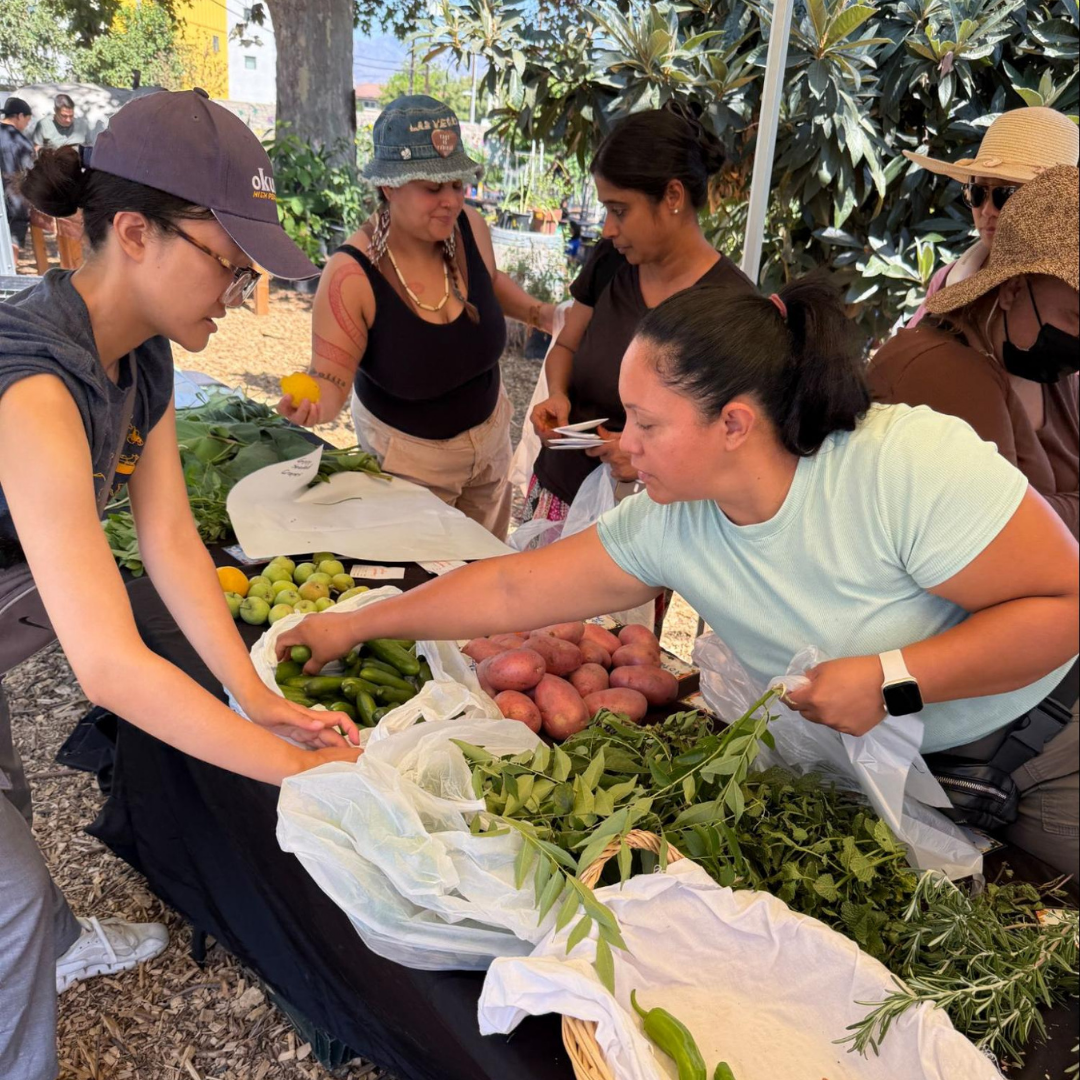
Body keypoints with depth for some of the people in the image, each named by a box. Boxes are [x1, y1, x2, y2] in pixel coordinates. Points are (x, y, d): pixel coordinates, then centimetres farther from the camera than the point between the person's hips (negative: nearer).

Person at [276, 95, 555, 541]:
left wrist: (539, 313, -5)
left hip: (490, 433, 5)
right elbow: (331, 378, -23)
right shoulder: (351, 273, -28)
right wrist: (312, 404, -45)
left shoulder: (470, 227, -14)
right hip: (408, 455, -5)